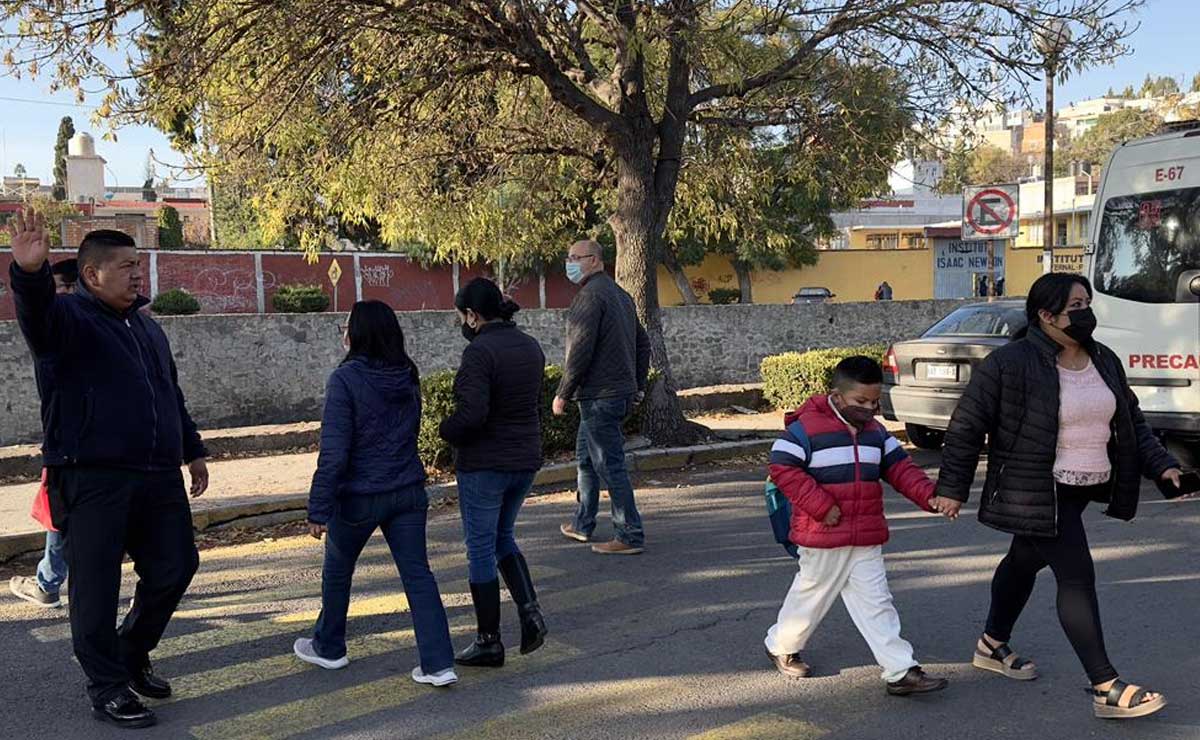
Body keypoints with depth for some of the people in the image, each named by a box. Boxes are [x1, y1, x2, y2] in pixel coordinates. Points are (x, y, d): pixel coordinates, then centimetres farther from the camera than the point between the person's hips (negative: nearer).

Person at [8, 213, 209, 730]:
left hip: (159, 479, 7)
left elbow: (172, 395, 27)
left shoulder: (147, 327, 19)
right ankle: (107, 688, 14)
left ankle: (132, 656, 32)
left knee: (174, 569, 10)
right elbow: (34, 309, -29)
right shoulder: (67, 317, -4)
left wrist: (193, 450, 28)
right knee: (97, 586, 0)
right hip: (92, 480, -7)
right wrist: (30, 271, -51)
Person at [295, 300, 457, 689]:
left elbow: (334, 451, -18)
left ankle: (329, 648, 36)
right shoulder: (408, 376, 2)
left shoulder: (346, 379, -16)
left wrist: (319, 509, -15)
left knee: (337, 571, 18)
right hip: (408, 492, 5)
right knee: (418, 574, 5)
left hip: (360, 496, -4)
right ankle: (439, 663, 0)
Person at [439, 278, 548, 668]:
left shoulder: (479, 351, -19)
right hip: (525, 458, 7)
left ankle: (488, 642, 15)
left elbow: (472, 414, -26)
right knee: (503, 537, 24)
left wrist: (444, 430, -7)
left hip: (484, 463, -7)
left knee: (481, 548, 6)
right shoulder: (531, 346, 6)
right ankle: (530, 609, 6)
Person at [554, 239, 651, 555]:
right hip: (622, 393, 10)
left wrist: (563, 393, -13)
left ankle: (630, 536, -2)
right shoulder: (620, 294, 17)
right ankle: (582, 525, 31)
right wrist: (638, 385, 23)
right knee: (586, 457, 21)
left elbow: (580, 350, -20)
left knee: (610, 466, -6)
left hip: (599, 396, -10)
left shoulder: (590, 295, -14)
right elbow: (643, 342, 21)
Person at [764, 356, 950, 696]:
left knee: (877, 603, 6)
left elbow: (899, 467, 10)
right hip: (823, 539, -6)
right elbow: (782, 467, -18)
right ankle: (781, 647, 34)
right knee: (811, 597, 10)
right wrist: (822, 506, -21)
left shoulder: (875, 431, 9)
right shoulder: (806, 427, -14)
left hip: (867, 540, 6)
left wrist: (929, 495, -7)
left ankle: (901, 671, 7)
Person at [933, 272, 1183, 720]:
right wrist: (952, 488, -10)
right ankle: (1107, 690, -5)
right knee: (1077, 577, -11)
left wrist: (1160, 464, 5)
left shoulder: (1105, 362, 7)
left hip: (1079, 491, 8)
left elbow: (1131, 421, 18)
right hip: (1036, 495, -8)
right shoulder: (1009, 364, -17)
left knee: (1026, 562, 22)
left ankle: (992, 646, 41)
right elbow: (967, 426, -12)